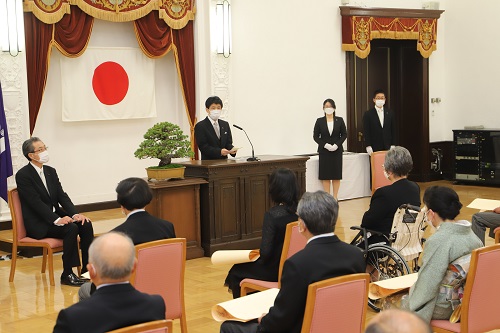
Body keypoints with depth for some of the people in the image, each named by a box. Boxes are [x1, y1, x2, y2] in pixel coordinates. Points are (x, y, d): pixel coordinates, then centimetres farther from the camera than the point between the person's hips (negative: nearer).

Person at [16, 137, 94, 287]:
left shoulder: (50, 171, 11)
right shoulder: (23, 175, -12)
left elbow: (62, 196, 6)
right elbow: (36, 202, -20)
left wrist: (75, 214, -11)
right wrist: (57, 219, -29)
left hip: (56, 215, 7)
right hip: (38, 224, -7)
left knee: (86, 225, -16)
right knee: (71, 229, -29)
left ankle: (87, 269, -10)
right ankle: (67, 274, -19)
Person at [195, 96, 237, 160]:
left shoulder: (225, 125, 16)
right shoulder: (200, 126, -1)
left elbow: (228, 143, 14)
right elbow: (203, 147, -9)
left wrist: (232, 149, -10)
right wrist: (219, 151, -21)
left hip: (224, 161, 4)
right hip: (208, 162, -4)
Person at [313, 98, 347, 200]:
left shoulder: (339, 120, 3)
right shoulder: (319, 121, 1)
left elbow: (344, 134, 3)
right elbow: (315, 136, 1)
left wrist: (337, 145, -11)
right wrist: (325, 145, -13)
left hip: (337, 150, 1)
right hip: (324, 151, -1)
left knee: (336, 174, 3)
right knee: (325, 175, 0)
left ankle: (335, 196, 11)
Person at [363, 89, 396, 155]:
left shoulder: (390, 113, 10)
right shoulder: (368, 114, 1)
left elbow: (393, 130, 11)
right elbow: (366, 132, -1)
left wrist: (393, 145, 4)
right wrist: (368, 147, -9)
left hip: (388, 147, 2)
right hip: (375, 148, -2)